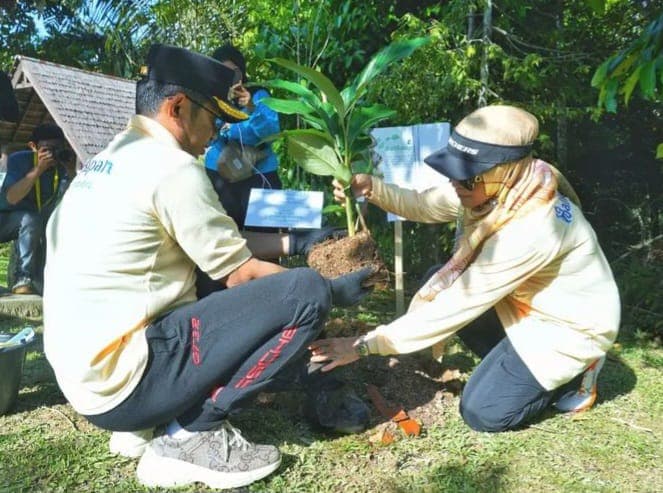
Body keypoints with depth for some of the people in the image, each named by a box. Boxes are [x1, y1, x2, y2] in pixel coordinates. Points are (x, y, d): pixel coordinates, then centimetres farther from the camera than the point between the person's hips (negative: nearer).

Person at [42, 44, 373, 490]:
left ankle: (147, 423, 14)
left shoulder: (107, 159, 14)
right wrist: (333, 291, 4)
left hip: (85, 373, 10)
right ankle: (190, 435, -6)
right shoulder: (171, 166, -14)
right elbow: (242, 276, -9)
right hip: (121, 378, -10)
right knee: (307, 292, -15)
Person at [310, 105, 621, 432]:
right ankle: (514, 362, 8)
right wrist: (371, 188, -26)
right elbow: (424, 206, -5)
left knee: (482, 413, -11)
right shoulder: (498, 189, -16)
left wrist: (367, 344, -31)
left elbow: (461, 304, -34)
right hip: (524, 302, 8)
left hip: (570, 325, -8)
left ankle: (573, 373, 10)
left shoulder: (531, 228, -38)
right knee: (438, 283, -6)